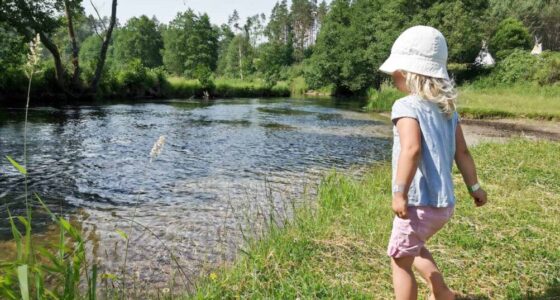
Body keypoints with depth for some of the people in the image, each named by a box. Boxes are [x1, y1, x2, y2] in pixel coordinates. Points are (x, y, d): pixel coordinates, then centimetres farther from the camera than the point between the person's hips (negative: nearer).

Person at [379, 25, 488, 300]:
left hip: (419, 202, -8)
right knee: (413, 247, 32)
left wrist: (400, 192, -29)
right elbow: (462, 152, 12)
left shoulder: (407, 106, -14)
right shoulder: (447, 109, 9)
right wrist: (474, 187, 22)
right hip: (444, 202, 8)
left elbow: (412, 148, -30)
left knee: (400, 259, 9)